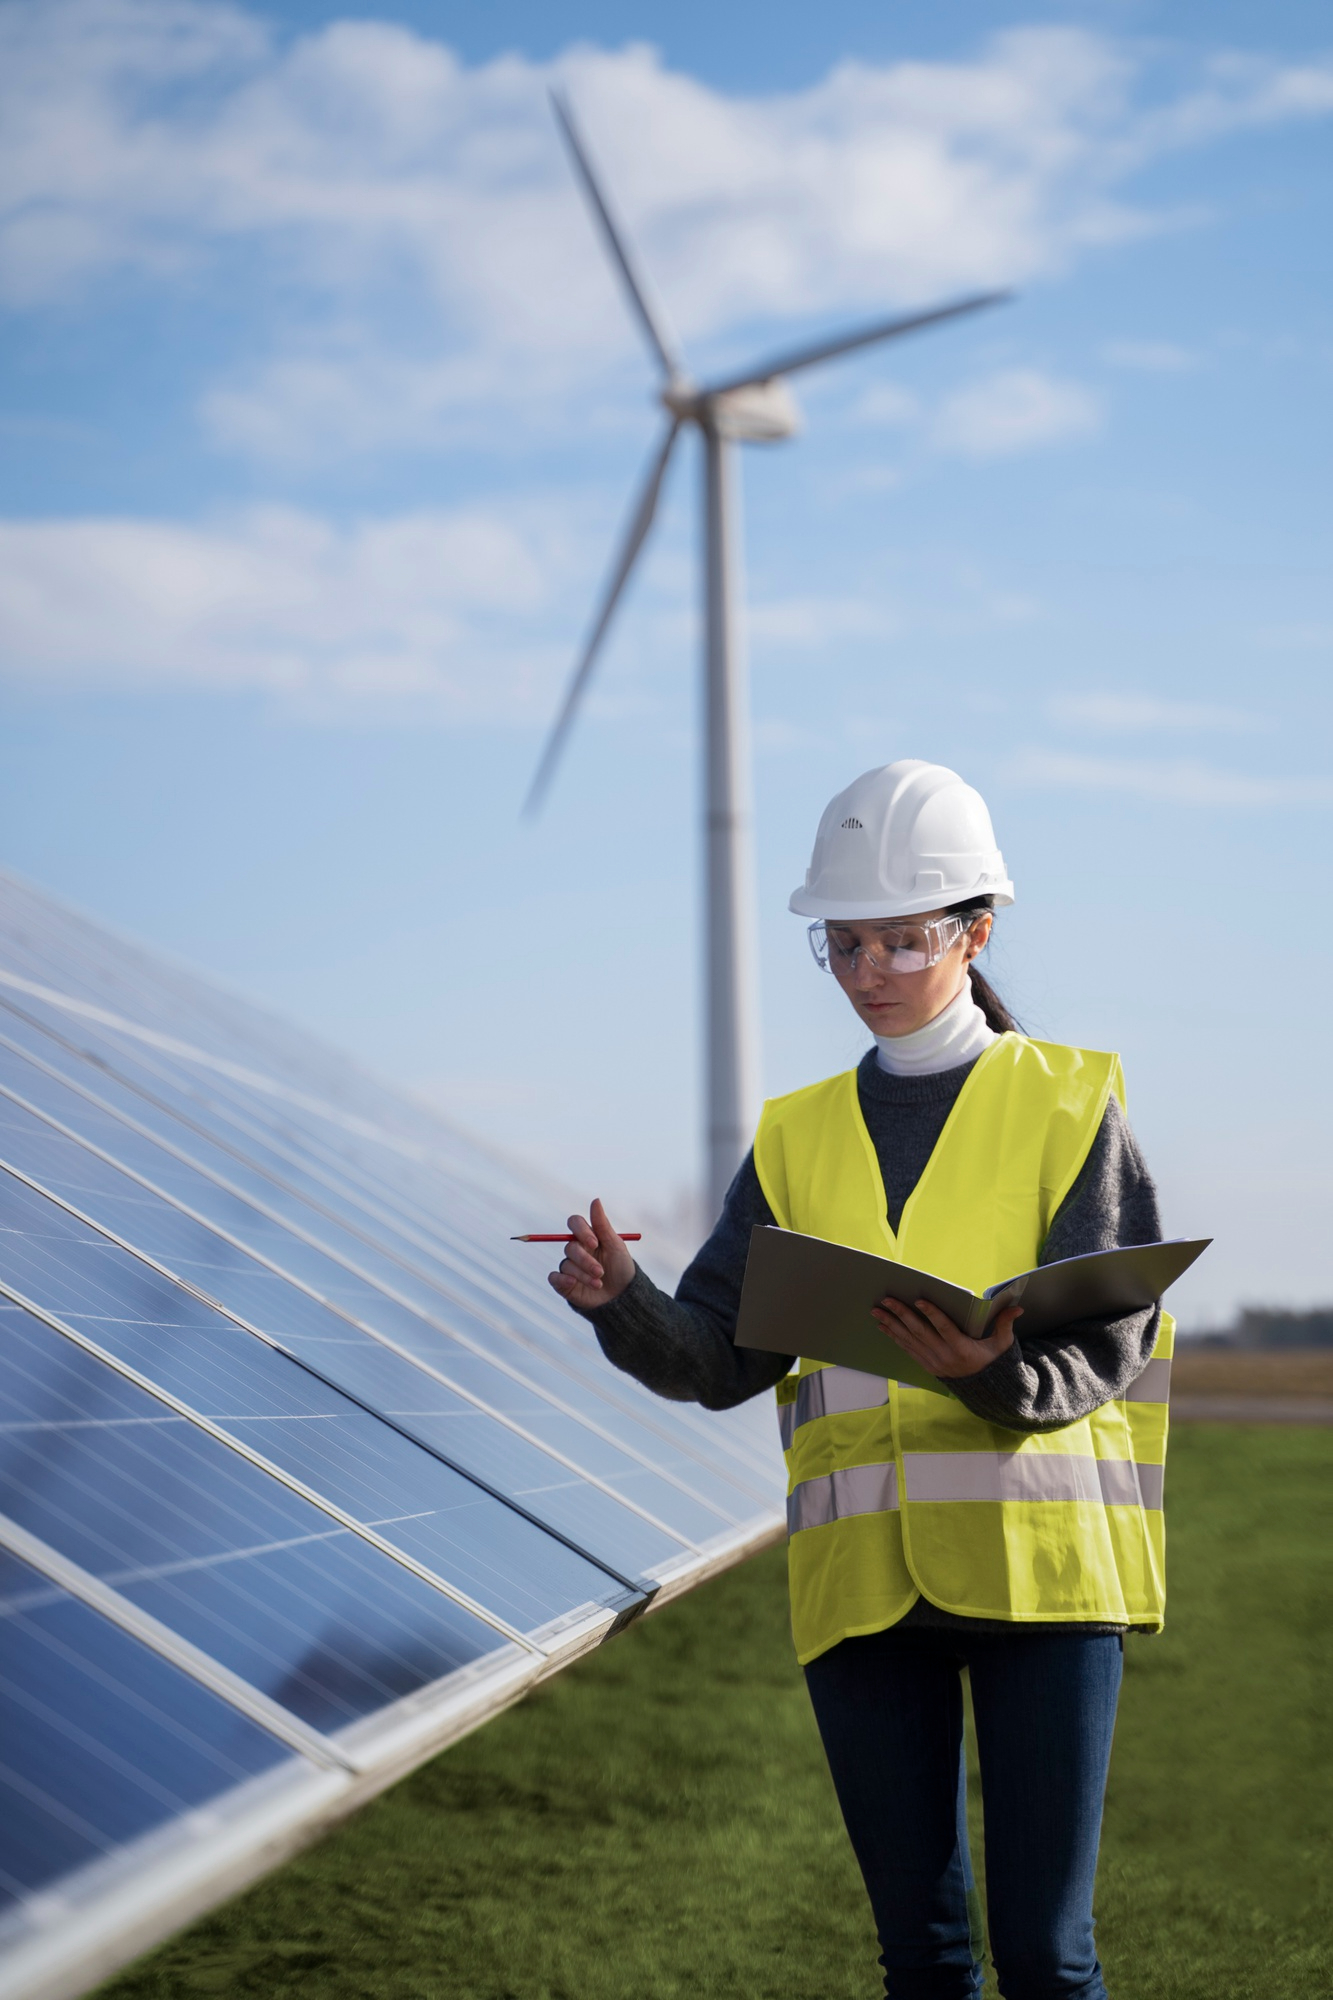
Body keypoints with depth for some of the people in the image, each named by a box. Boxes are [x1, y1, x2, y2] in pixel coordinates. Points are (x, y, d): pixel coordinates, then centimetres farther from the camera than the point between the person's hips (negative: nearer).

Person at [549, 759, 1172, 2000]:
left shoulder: (1067, 1103, 4)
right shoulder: (797, 1139, 14)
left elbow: (1103, 1352, -4)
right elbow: (718, 1355, 5)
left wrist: (992, 1373, -26)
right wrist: (620, 1303, -15)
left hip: (1034, 1558, -3)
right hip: (861, 1579, 3)